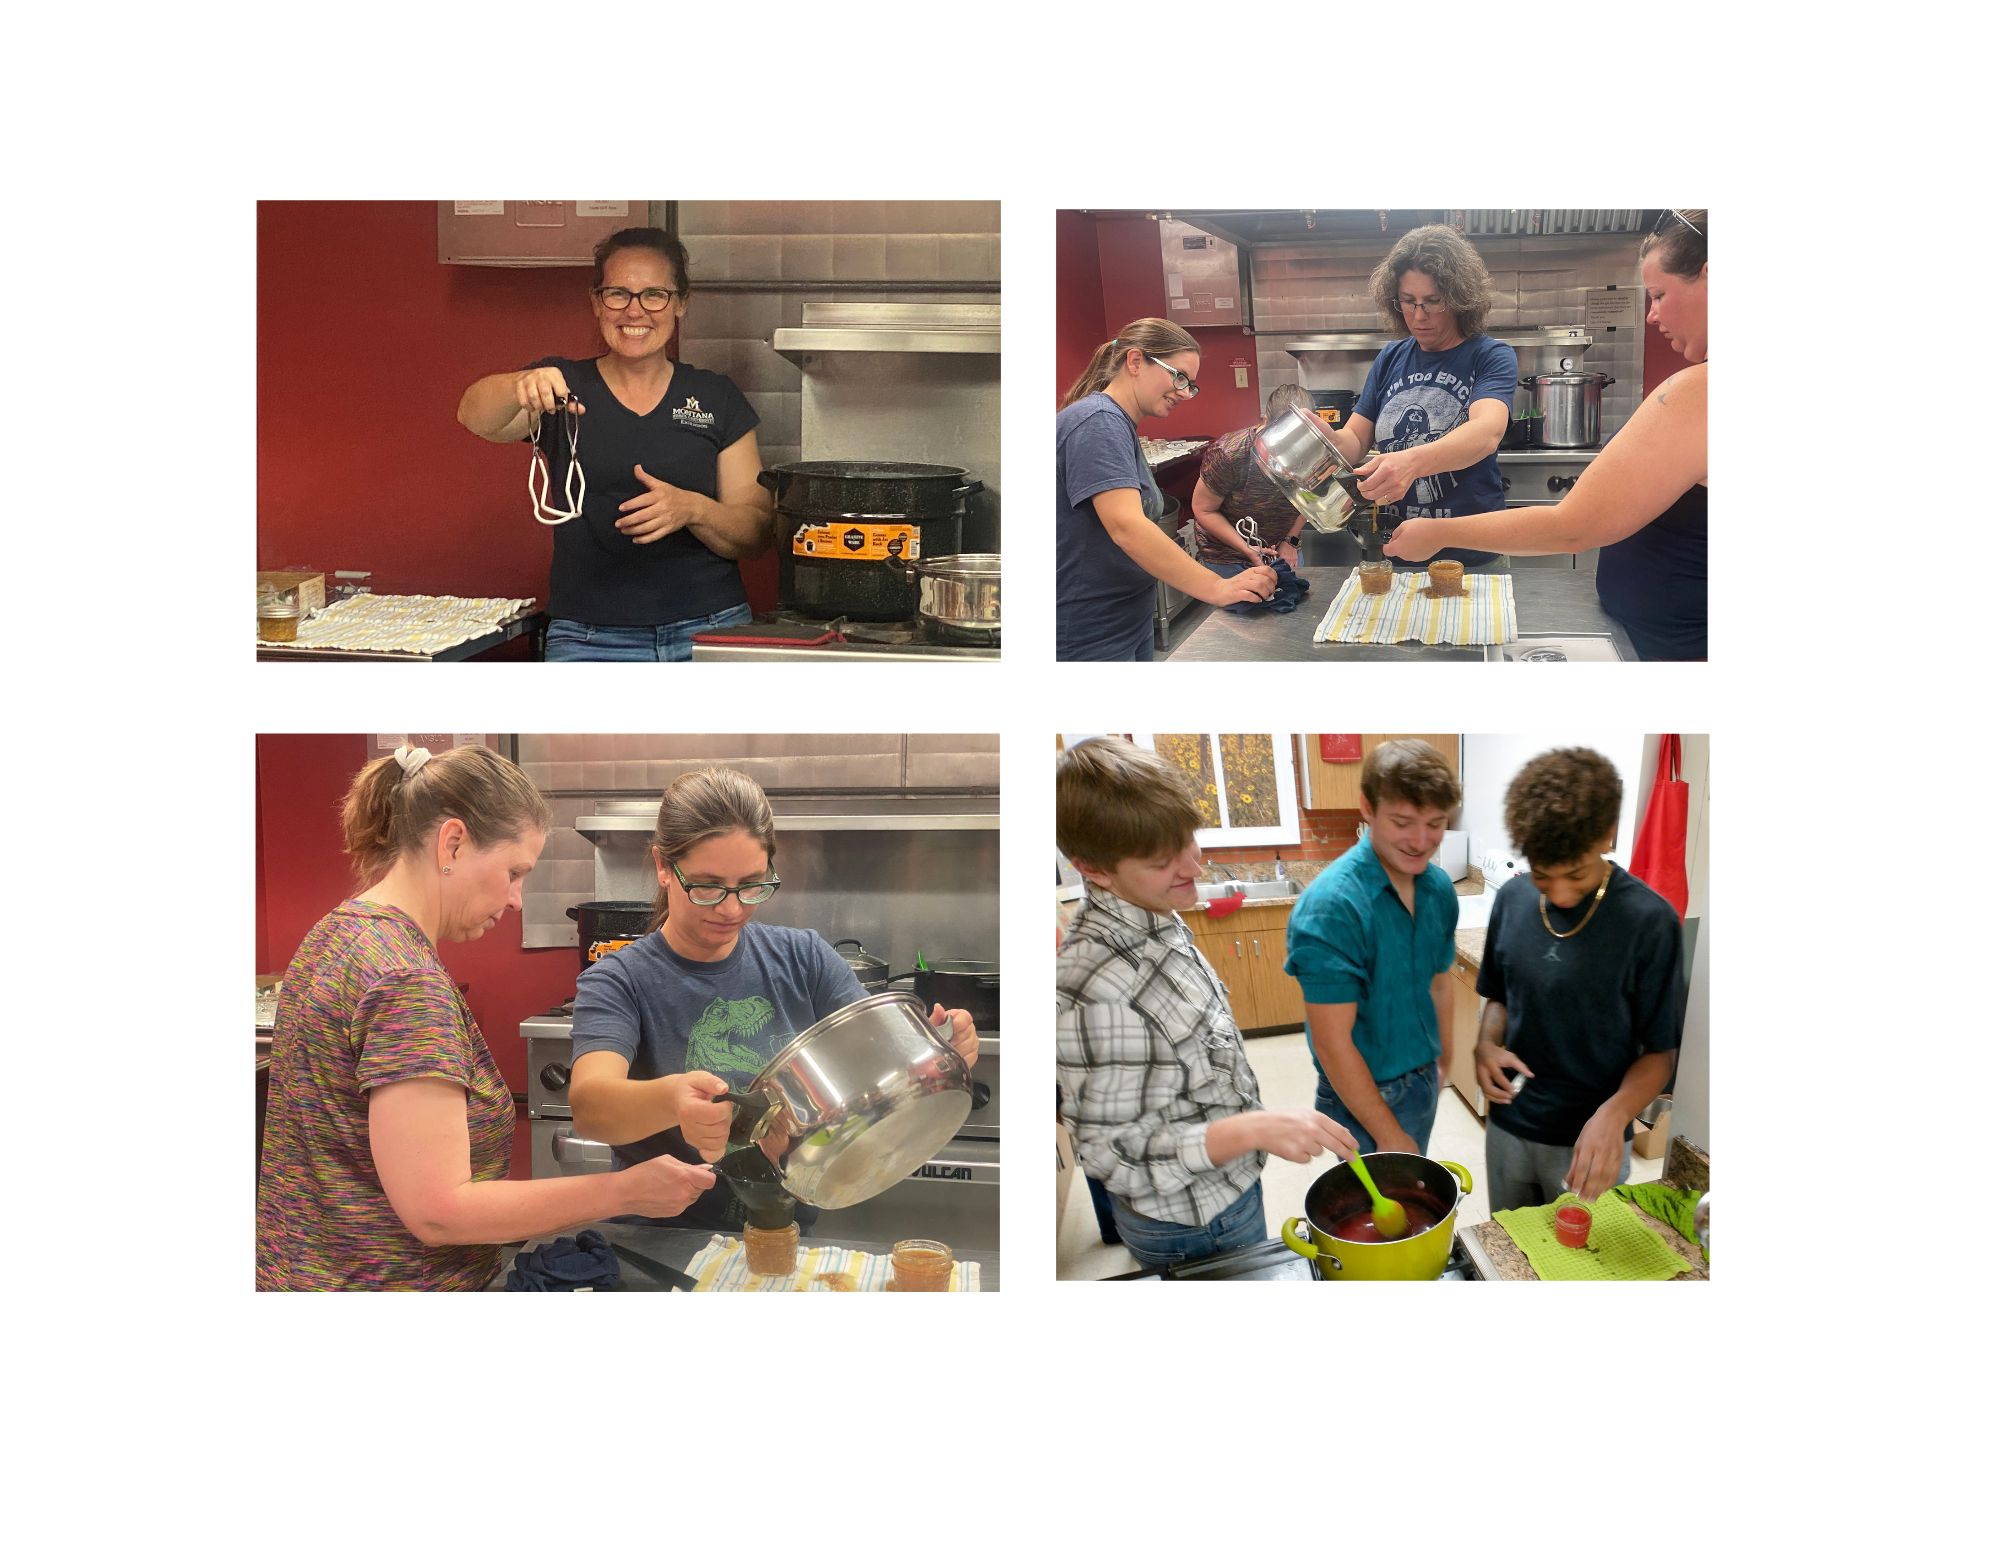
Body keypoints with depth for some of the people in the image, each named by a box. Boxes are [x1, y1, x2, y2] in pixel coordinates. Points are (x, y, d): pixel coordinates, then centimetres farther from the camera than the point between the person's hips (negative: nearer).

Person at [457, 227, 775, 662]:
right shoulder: (562, 386, 8)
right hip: (587, 639, -1)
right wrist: (521, 386, -35)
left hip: (709, 630, 1)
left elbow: (758, 534, 7)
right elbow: (476, 416, -13)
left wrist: (693, 510, -14)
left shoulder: (717, 399, 11)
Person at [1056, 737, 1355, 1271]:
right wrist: (1256, 1128, -37)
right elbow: (1111, 1155, -30)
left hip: (1231, 1183, 8)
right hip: (1193, 1226, -8)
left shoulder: (1155, 921, -4)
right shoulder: (1094, 991, -34)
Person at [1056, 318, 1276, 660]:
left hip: (1132, 625, 10)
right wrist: (1215, 588, -30)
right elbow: (1126, 526, -28)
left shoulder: (1119, 426, 14)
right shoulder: (1099, 423, -17)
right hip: (1088, 640, -10)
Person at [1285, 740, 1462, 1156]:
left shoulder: (1439, 889, -3)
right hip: (1365, 1092, -7)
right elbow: (1332, 1042, -23)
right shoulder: (1331, 906, -25)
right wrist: (1389, 1135, -19)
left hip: (1425, 1083, 7)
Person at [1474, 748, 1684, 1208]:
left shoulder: (1649, 921, -18)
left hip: (1591, 1141, -4)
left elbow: (1659, 1051, -12)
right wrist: (1486, 1044, -11)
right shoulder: (1512, 899, -5)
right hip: (1508, 1128, 4)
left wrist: (1615, 1114, -30)